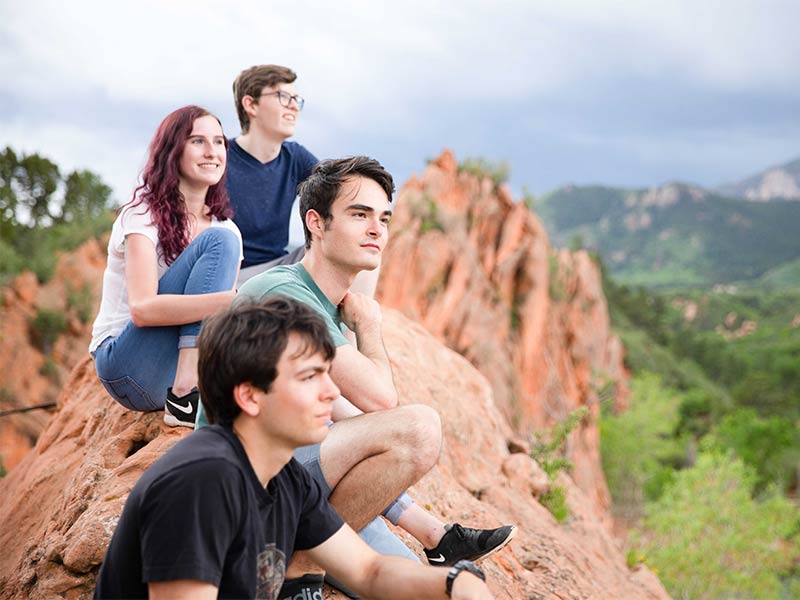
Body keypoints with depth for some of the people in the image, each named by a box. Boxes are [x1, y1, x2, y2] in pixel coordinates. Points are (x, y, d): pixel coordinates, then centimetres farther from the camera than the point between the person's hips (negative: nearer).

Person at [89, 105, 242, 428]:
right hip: (127, 368, -4)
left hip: (190, 361, 4)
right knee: (218, 241, -23)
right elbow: (142, 309, -24)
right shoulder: (144, 215, -8)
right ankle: (185, 396, -30)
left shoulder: (227, 228, 11)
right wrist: (231, 300, -35)